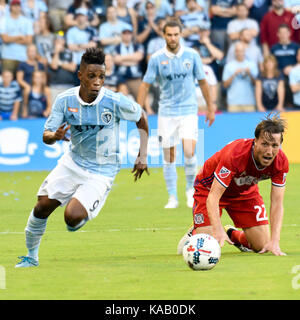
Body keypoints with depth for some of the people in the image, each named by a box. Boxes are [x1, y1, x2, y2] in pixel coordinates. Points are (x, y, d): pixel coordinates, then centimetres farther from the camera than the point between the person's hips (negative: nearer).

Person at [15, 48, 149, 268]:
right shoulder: (65, 100, -12)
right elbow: (46, 135, -7)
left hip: (102, 171, -4)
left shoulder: (116, 102, -20)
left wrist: (143, 156, -4)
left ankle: (80, 215, 18)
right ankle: (31, 256, 21)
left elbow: (141, 118, -1)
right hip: (73, 161, 4)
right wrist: (55, 136, -32)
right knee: (43, 206, -1)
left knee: (73, 216, -21)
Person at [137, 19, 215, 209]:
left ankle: (190, 189, 8)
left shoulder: (192, 55, -1)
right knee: (169, 156, 2)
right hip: (166, 112, 1)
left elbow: (202, 82, 9)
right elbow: (146, 85, 3)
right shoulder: (157, 58, -3)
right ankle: (173, 198, 13)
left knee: (189, 152, -15)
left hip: (188, 110, -1)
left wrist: (210, 108, 12)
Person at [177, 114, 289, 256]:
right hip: (210, 187, -4)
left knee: (262, 245, -6)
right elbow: (213, 197, -41)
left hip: (245, 191, 5)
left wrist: (274, 242, -33)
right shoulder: (235, 154, -40)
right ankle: (194, 234, 21)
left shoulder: (281, 161, -25)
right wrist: (218, 230, -56)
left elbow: (277, 203, -21)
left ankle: (232, 234, 27)